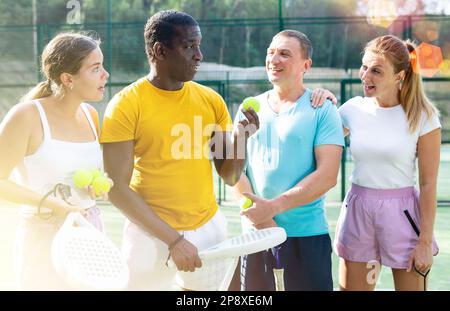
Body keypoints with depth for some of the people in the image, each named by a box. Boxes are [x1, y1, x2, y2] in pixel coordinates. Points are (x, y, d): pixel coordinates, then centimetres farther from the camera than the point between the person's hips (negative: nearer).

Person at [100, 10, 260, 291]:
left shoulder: (211, 100, 2)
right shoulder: (126, 105, -11)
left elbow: (230, 177, 6)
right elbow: (117, 188, -13)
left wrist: (240, 139, -14)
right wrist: (173, 239, -17)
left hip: (210, 228, 4)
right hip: (152, 234, -4)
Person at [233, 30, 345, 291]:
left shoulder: (323, 110, -4)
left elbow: (327, 175, -12)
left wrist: (273, 206, -19)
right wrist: (255, 212, -11)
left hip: (307, 235, -3)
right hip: (256, 232, 4)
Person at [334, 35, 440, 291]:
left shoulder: (422, 116, -8)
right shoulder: (353, 109, 0)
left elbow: (428, 184, -7)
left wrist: (425, 241, -10)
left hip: (402, 211, -3)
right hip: (358, 211, 3)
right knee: (350, 287, 8)